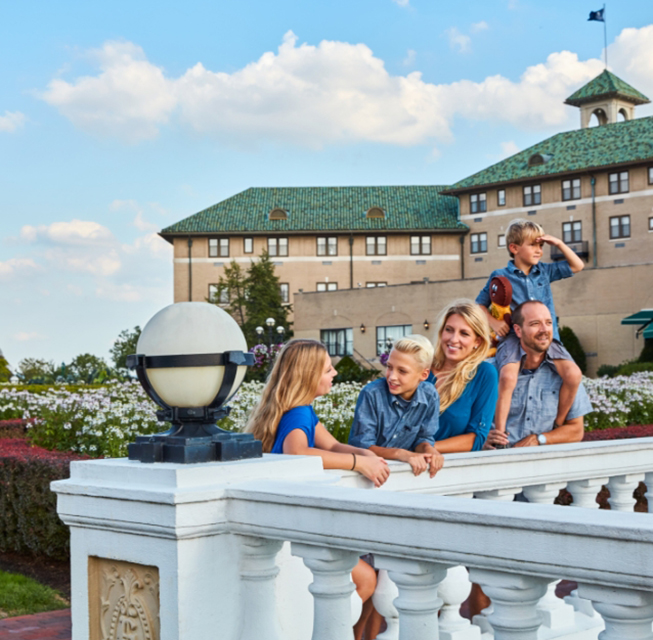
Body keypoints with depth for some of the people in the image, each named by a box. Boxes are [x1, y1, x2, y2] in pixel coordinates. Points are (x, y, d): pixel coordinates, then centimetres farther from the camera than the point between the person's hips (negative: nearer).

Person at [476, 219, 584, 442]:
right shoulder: (500, 276, 7)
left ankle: (557, 425, 1)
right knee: (508, 377, -34)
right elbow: (479, 305, 12)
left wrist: (559, 243, 13)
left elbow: (577, 266, 25)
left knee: (573, 374, -20)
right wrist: (493, 322, -6)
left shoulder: (544, 271, 17)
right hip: (514, 336, -4)